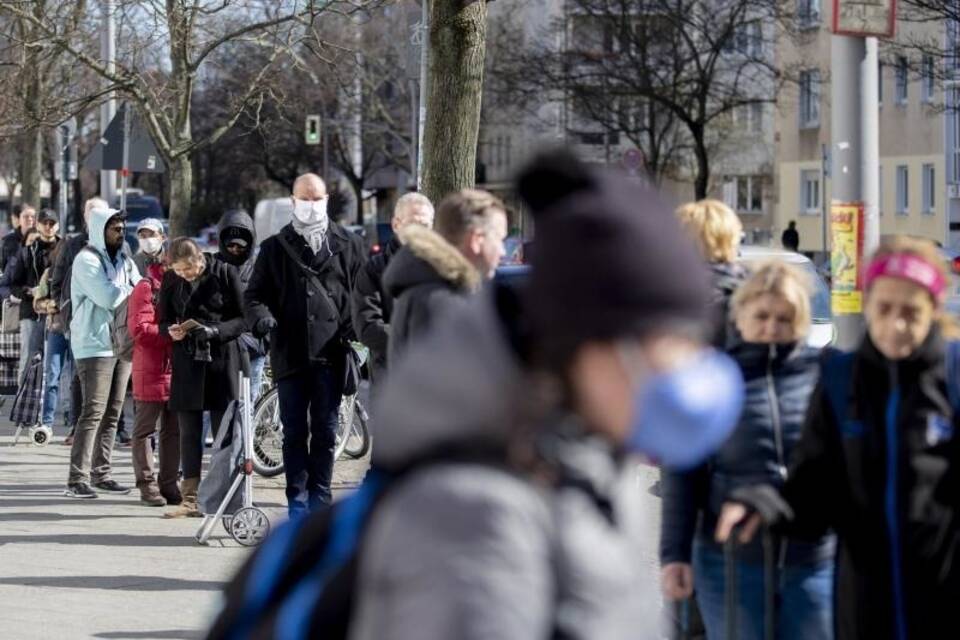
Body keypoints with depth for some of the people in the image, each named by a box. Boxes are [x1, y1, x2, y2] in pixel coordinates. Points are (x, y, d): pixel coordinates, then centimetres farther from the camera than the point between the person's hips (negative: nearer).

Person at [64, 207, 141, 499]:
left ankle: (100, 472, 15)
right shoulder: (87, 261, -8)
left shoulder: (123, 261, 17)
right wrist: (131, 290, -3)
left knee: (112, 412, 8)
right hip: (95, 344, -8)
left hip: (121, 342, 8)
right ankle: (77, 479, -13)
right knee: (93, 412, -12)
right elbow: (107, 297, -19)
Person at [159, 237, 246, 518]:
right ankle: (190, 499, 7)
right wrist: (172, 331, -11)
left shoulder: (225, 273, -6)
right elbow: (164, 321, 12)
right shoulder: (171, 280, 4)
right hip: (187, 363, 3)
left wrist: (214, 331, -20)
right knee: (189, 432, 4)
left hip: (223, 360, -3)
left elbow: (243, 318, -5)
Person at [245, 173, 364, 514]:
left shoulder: (347, 245, 11)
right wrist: (261, 317, -12)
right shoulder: (275, 248, 12)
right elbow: (255, 293, 9)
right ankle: (297, 504, 7)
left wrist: (351, 332, -5)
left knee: (325, 431, 2)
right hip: (290, 354, 1)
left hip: (330, 354, -1)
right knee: (294, 432, 3)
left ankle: (319, 503, 8)